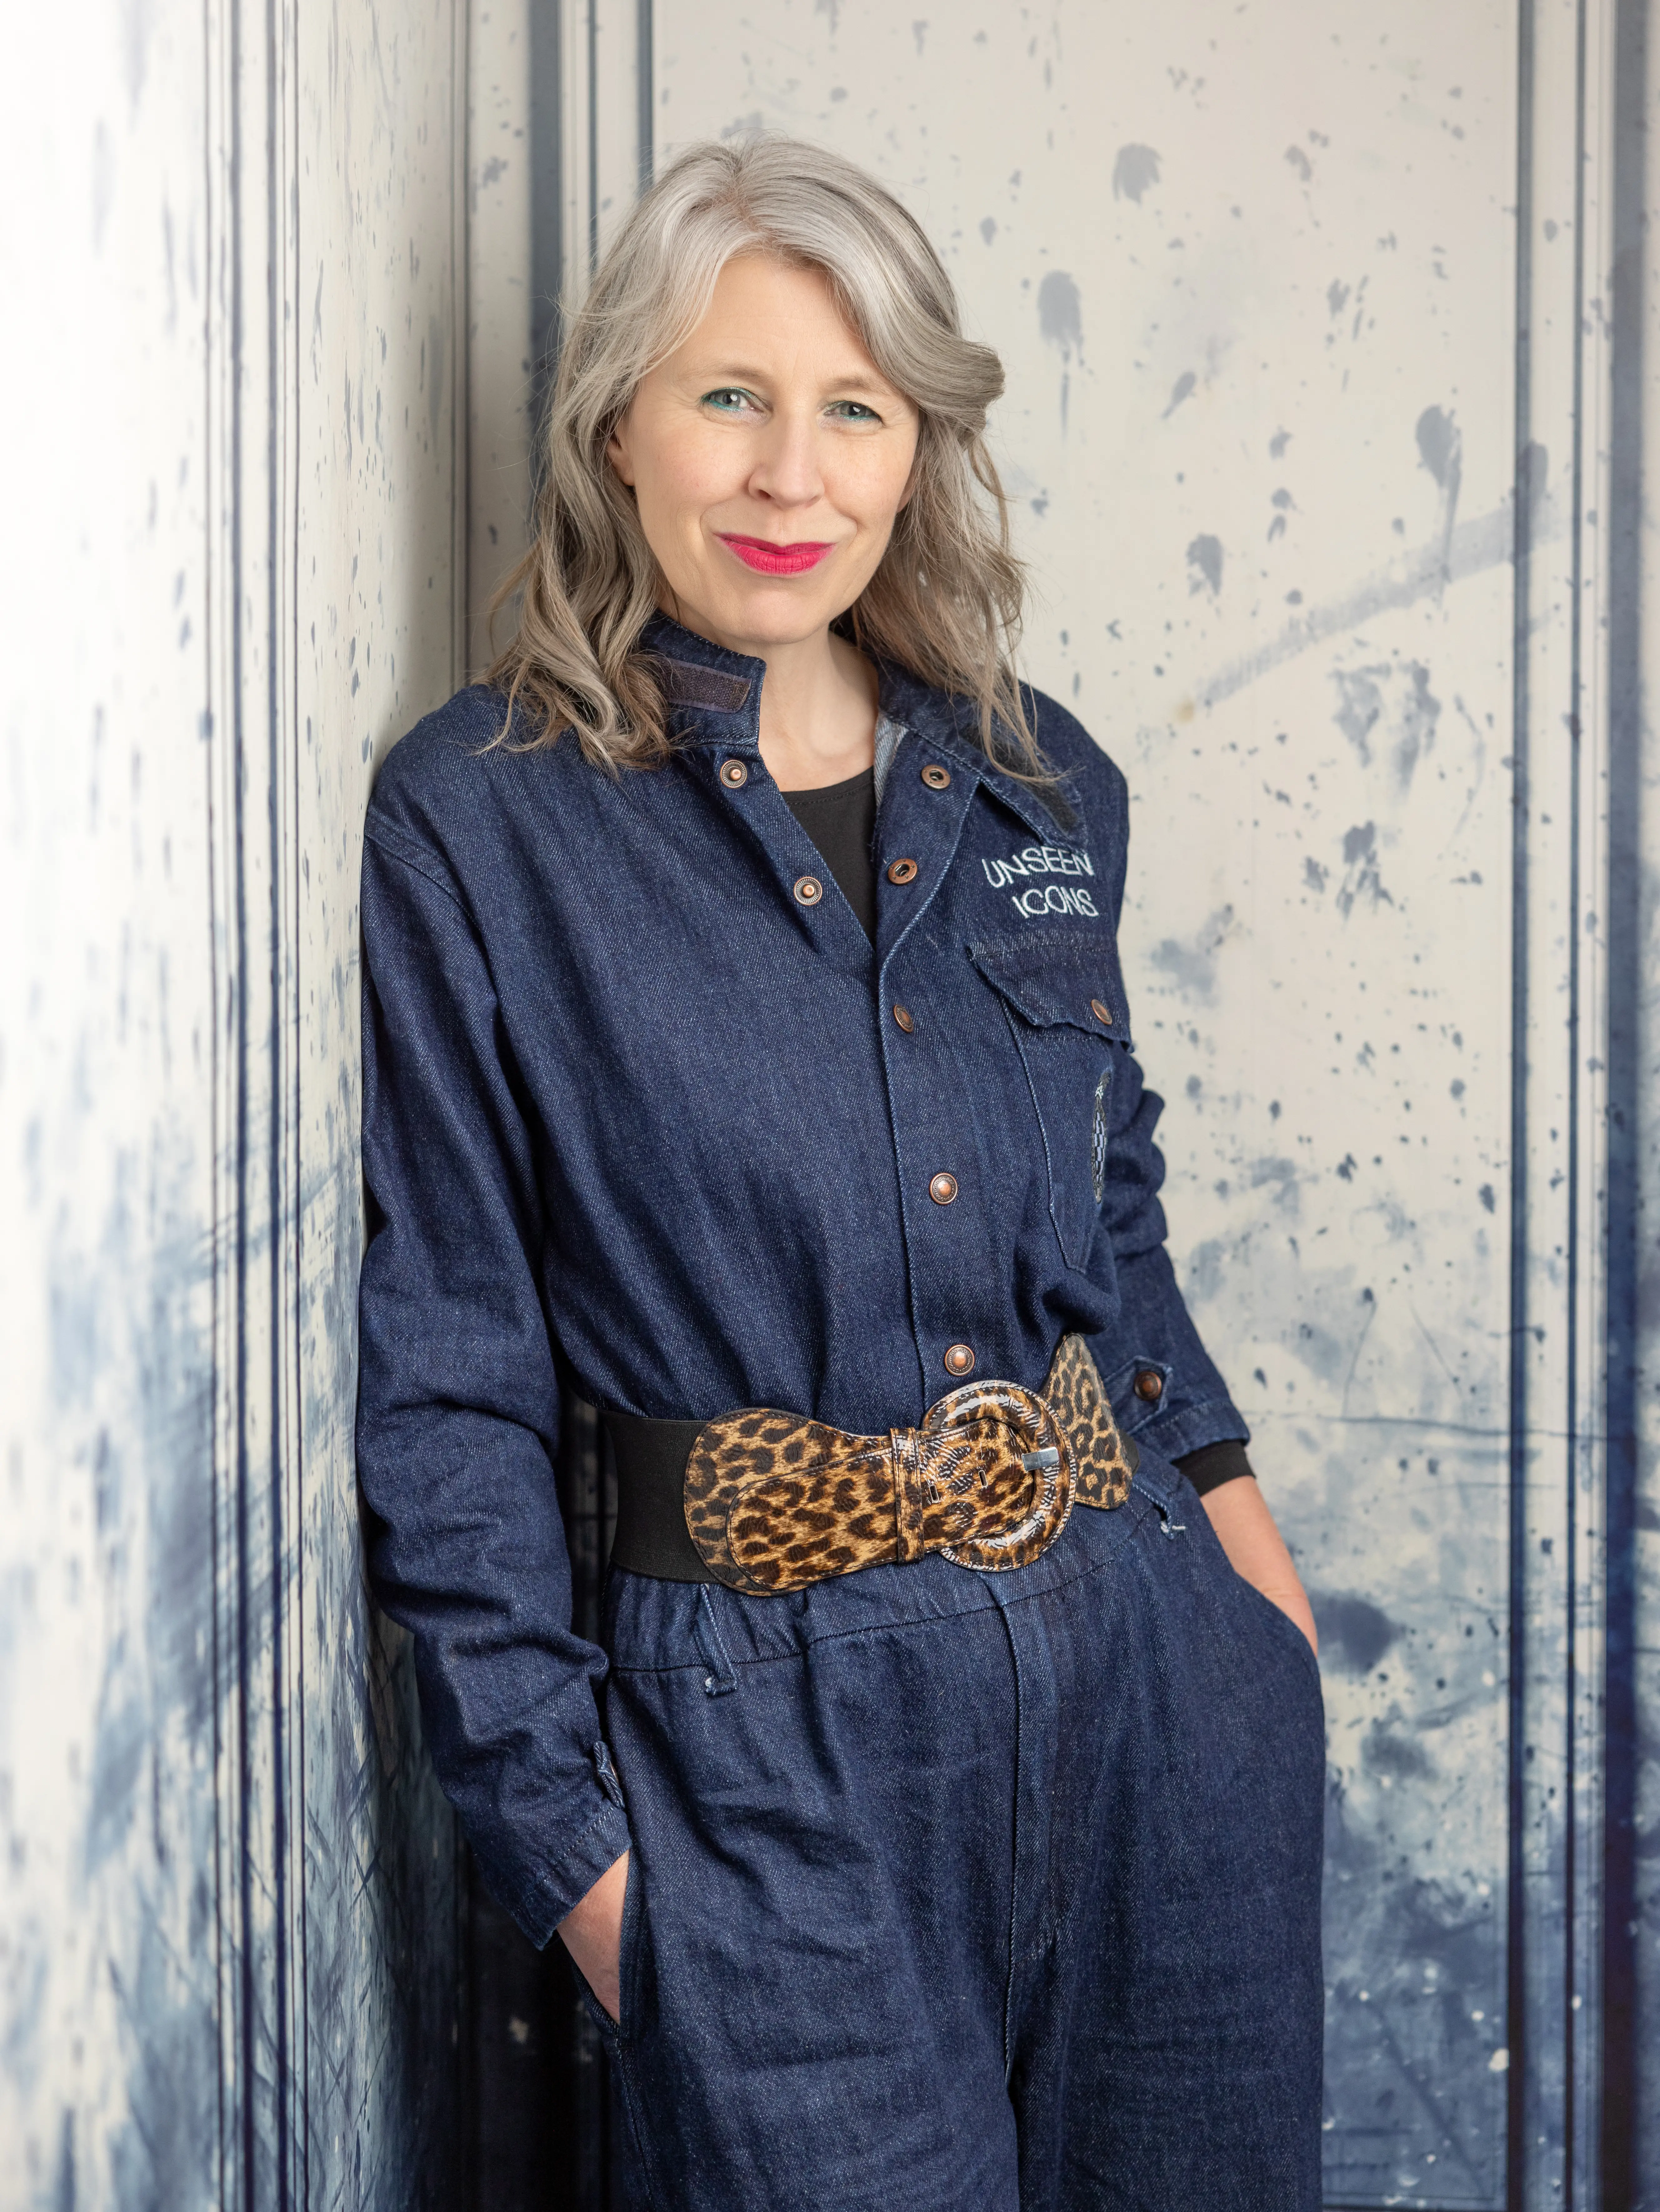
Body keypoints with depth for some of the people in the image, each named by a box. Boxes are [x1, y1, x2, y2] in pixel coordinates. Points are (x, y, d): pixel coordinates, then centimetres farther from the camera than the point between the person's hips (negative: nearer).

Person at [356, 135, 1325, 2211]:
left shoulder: (1042, 786, 7)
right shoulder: (473, 823, -7)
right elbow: (445, 1379, -6)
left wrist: (1218, 1490, 9)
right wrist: (561, 1819, -7)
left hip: (1157, 1668, 5)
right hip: (773, 1728, -4)